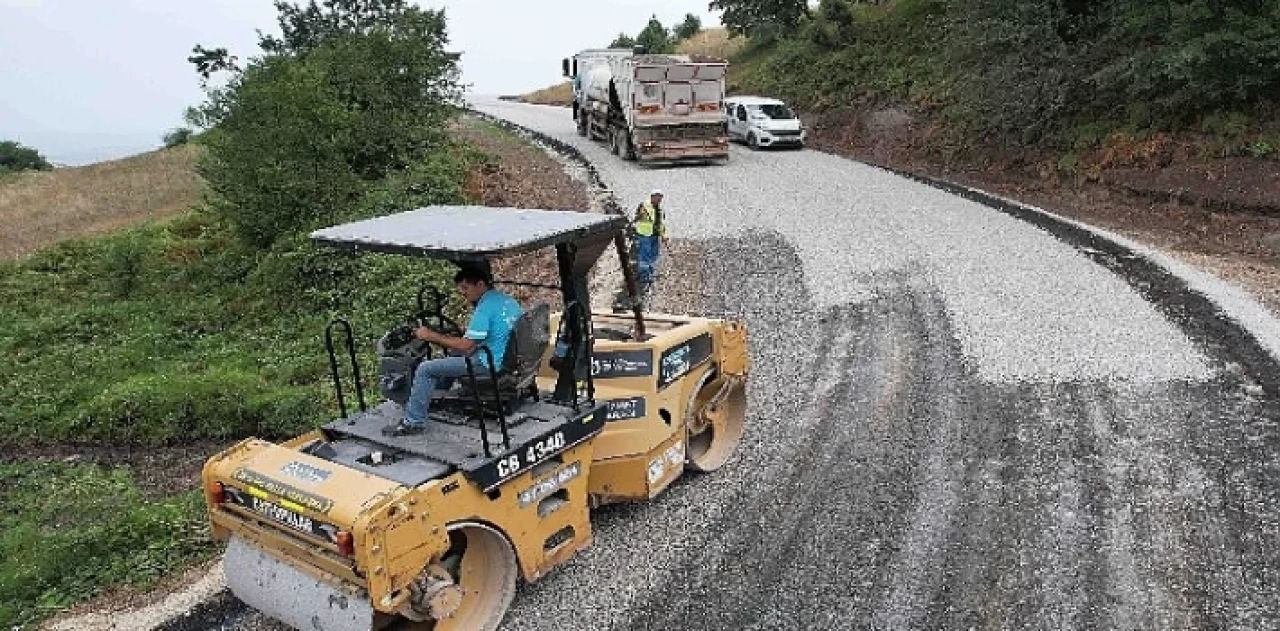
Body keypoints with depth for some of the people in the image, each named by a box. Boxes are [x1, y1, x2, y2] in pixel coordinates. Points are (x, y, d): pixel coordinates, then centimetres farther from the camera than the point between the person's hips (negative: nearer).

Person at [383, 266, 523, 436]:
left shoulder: (485, 308, -19)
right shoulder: (508, 299, 9)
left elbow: (465, 346, -20)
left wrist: (431, 336, -11)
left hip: (489, 363, -10)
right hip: (507, 358, 10)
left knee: (425, 369, -4)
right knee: (453, 354, 32)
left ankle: (413, 422, 2)